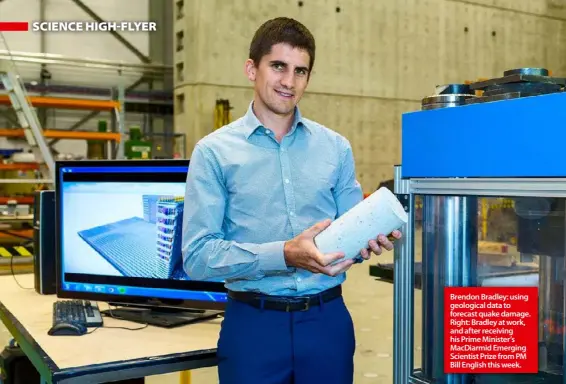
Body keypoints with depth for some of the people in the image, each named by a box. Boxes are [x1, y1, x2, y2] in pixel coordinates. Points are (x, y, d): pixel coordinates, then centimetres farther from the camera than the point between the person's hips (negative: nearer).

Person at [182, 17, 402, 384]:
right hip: (253, 323, -2)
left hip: (328, 319, 3)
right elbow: (198, 255, -10)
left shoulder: (336, 148, 7)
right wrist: (284, 255, -21)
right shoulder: (215, 151, -3)